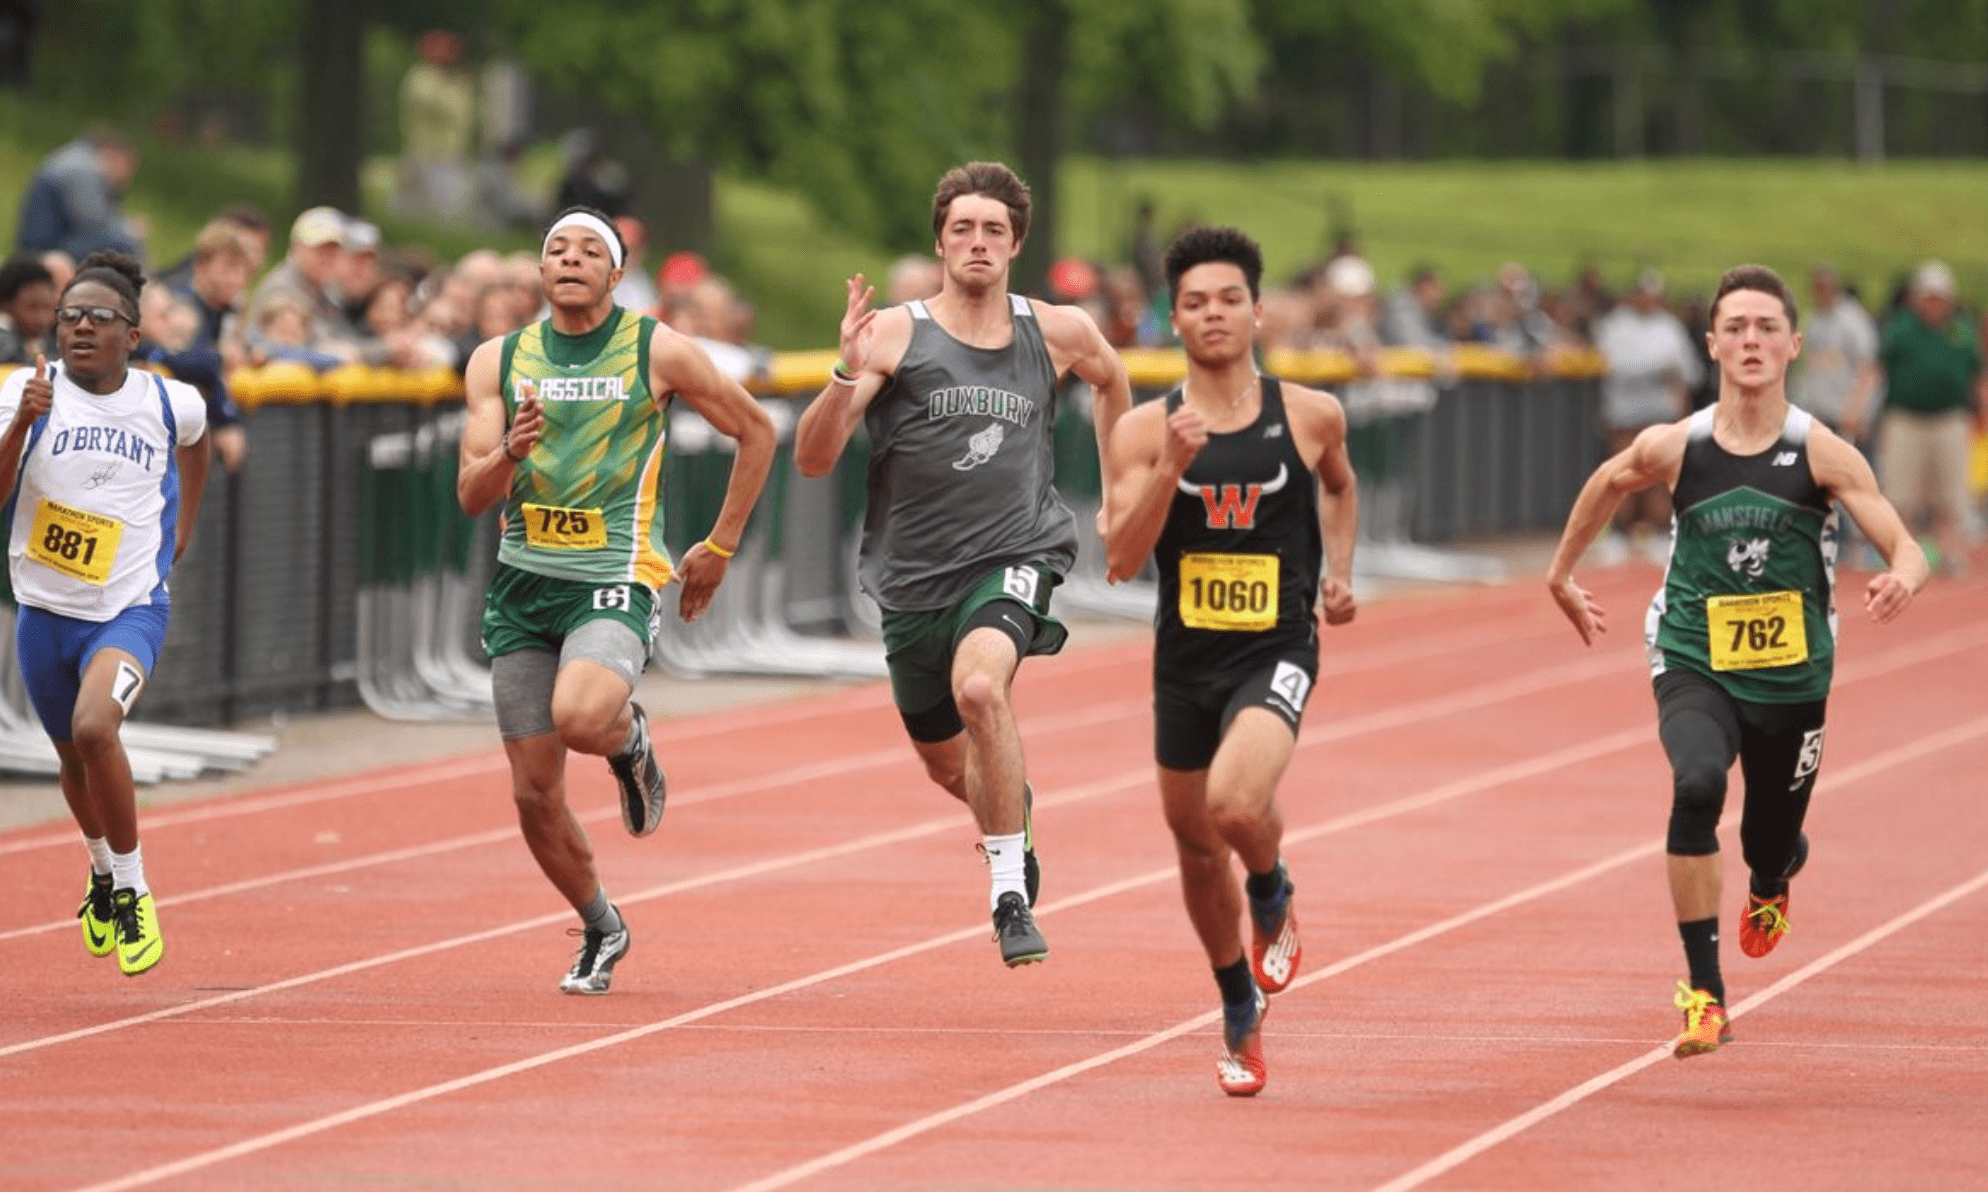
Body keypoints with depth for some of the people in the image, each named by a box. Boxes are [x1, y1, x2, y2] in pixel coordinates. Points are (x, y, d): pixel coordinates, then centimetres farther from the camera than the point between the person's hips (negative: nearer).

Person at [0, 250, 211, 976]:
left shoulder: (170, 403, -4)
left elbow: (195, 445, 22)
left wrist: (181, 531, 19)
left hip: (130, 608, -2)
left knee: (94, 729, -27)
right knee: (74, 757, 19)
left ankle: (132, 890, -8)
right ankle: (102, 874, 50)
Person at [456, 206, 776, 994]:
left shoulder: (655, 352, -2)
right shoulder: (498, 361, 5)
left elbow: (755, 433, 9)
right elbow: (470, 495, 1)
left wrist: (717, 550, 8)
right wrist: (509, 454, -21)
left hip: (614, 581, -4)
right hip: (522, 583, 4)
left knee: (579, 716, -33)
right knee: (534, 793, 2)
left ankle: (630, 737, 5)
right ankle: (600, 929, 26)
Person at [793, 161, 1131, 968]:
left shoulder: (1057, 334, 1)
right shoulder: (895, 334, -7)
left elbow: (1111, 380, 27)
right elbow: (812, 459, -13)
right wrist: (848, 377, -30)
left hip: (1013, 557, -2)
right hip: (914, 574, 2)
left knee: (980, 688, -33)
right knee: (946, 764, 18)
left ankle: (1011, 893, -22)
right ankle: (1013, 806, 57)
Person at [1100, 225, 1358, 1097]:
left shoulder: (1310, 416, -2)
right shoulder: (1145, 431, -5)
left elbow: (1339, 487, 22)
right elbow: (1121, 560, -14)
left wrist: (1339, 572, 10)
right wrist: (1171, 466, -23)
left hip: (1275, 654, -3)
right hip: (1185, 657, 3)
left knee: (1235, 803, -29)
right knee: (1196, 846, 14)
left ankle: (1273, 898, 7)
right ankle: (1241, 1017, 37)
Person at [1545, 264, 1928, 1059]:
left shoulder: (1822, 453, -12)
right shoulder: (1674, 448, -8)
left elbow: (1908, 552, -15)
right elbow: (1608, 482, 15)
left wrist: (1901, 580, -38)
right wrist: (1562, 571, 24)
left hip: (1792, 678, 1)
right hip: (1695, 667, -1)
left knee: (1771, 845, 14)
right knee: (1697, 786, -30)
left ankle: (1770, 886, 57)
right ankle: (1704, 994, -25)